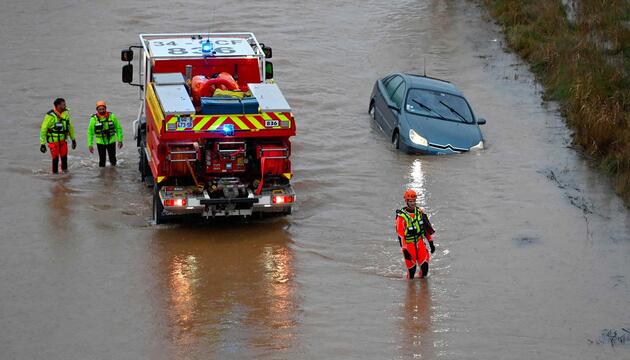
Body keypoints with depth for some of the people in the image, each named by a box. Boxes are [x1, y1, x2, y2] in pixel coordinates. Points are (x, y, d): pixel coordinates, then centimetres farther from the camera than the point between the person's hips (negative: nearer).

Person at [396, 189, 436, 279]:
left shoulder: (420, 212, 1)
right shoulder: (401, 216, -16)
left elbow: (426, 228, 12)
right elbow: (400, 235, -18)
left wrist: (431, 243, 12)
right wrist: (404, 250, -24)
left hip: (420, 242, 4)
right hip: (408, 244, -4)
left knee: (425, 266, -6)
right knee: (411, 269, -2)